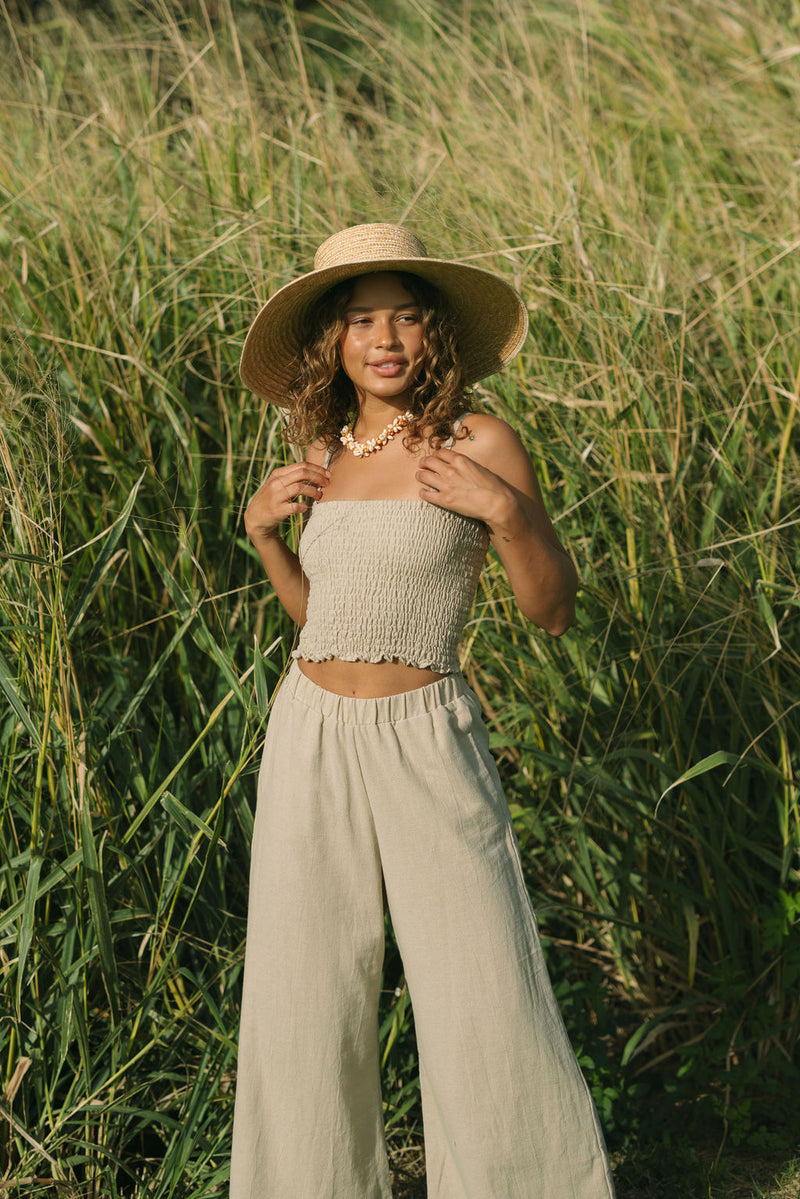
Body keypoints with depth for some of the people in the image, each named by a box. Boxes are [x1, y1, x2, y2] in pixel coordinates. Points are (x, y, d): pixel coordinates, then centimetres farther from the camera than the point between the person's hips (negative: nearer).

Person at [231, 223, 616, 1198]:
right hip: (310, 741, 5)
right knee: (302, 1003, 10)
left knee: (486, 1001, -4)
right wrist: (262, 531, 4)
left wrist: (505, 509, -19)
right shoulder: (326, 455, 8)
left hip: (424, 743, -5)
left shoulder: (479, 443, -7)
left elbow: (553, 612, -5)